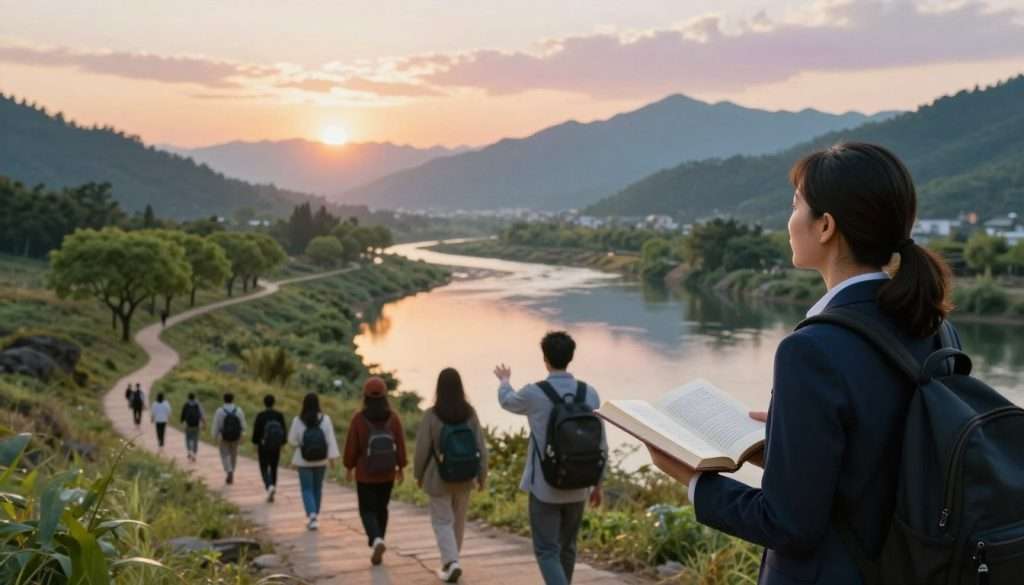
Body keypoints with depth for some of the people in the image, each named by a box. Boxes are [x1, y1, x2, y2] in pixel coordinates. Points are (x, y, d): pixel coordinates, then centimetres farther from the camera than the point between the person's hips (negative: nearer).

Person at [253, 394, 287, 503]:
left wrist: (255, 444, 4)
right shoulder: (279, 415, -3)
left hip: (263, 446, -3)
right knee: (274, 468, 15)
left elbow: (256, 431, -8)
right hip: (276, 446, 3)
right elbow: (284, 430, 0)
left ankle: (269, 486, -22)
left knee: (264, 469, 4)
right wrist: (283, 443, 11)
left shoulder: (260, 416, -11)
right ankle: (272, 491, 19)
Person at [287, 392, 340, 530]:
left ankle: (312, 515, -15)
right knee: (317, 488, 17)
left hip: (304, 460, -2)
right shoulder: (325, 419, -8)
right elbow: (331, 439, -8)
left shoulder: (298, 420, -12)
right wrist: (332, 456, -4)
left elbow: (292, 440, -5)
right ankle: (315, 516, 26)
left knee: (307, 489, 4)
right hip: (321, 460, 2)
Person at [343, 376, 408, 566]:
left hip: (365, 473, -3)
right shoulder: (393, 416, -7)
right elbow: (400, 443, -5)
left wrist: (348, 467, 4)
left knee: (367, 510, 6)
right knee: (381, 509, 19)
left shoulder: (358, 417, -14)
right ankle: (377, 544, 24)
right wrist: (401, 467, 6)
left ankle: (377, 540, -19)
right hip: (387, 473, 3)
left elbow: (351, 445, -9)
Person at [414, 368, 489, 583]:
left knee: (442, 521, 8)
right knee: (459, 519, 18)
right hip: (465, 477, 3)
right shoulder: (470, 413, -7)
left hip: (439, 477, -3)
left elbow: (422, 448, -10)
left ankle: (452, 562, -7)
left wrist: (418, 474, 5)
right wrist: (482, 475, 6)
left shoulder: (432, 415, -15)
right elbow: (480, 445, -4)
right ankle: (450, 561, 30)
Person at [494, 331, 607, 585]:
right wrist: (598, 483, 14)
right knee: (567, 547, 20)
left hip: (544, 487, -4)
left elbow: (507, 401, 11)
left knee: (547, 551, 2)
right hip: (577, 487, 4)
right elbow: (600, 444, 1)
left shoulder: (533, 393, -14)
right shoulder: (590, 394, -4)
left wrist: (504, 381, 34)